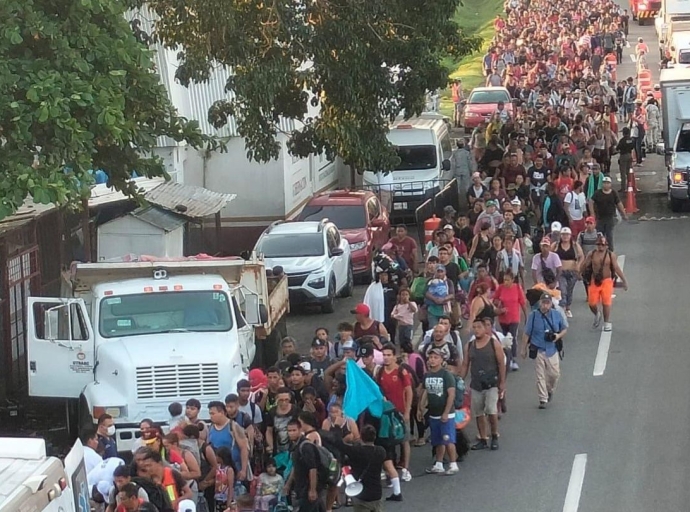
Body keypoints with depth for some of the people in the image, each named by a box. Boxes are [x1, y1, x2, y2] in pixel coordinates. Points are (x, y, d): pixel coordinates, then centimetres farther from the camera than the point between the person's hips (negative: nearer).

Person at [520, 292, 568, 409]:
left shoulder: (557, 315, 0)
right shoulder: (534, 315, -7)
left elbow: (564, 329, 12)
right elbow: (526, 333, -1)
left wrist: (559, 336, -10)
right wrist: (524, 349, 2)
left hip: (552, 350, 2)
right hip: (538, 350, -2)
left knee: (554, 374, 3)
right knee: (540, 376, 0)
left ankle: (550, 391, 33)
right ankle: (543, 399, 10)